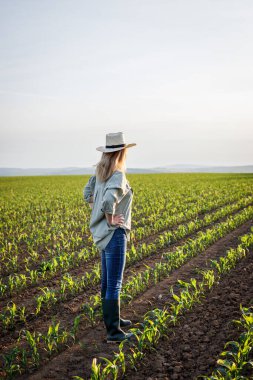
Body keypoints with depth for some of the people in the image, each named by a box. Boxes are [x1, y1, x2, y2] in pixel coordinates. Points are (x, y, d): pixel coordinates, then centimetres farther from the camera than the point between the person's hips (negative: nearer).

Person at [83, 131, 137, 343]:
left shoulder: (100, 172, 6)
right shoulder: (118, 176, -21)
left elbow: (88, 194, 17)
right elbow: (109, 202, -35)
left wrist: (103, 216, 11)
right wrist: (111, 220, -17)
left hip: (102, 232, 9)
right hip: (114, 233, -9)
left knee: (107, 279, 20)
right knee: (114, 283, -4)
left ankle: (112, 318, 35)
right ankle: (114, 332, 2)